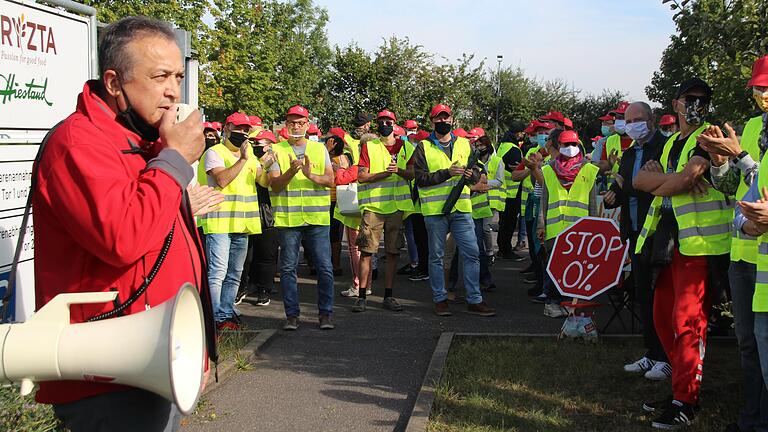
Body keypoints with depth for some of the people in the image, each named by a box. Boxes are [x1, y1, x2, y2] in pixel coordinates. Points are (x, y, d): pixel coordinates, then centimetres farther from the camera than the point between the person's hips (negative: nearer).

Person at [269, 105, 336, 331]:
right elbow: (274, 185, -3)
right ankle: (292, 314, 12)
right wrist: (291, 172, -21)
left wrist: (310, 175, -17)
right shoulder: (277, 150, 5)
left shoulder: (319, 149, 11)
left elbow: (330, 180, 1)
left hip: (317, 217, 1)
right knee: (288, 268, 3)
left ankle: (325, 313, 9)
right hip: (288, 218, -1)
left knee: (324, 267, -1)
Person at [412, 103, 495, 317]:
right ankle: (440, 299, 17)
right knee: (436, 256, 6)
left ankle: (474, 300, 7)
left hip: (461, 208, 3)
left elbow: (476, 177, 14)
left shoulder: (464, 144, 13)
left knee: (471, 253, 0)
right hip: (434, 210, -2)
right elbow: (421, 178, -8)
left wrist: (471, 175, -10)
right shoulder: (423, 148, 3)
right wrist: (447, 173, -18)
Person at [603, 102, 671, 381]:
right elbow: (623, 189, 18)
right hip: (637, 234, 8)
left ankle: (668, 358, 7)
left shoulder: (666, 148, -9)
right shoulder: (629, 154, 17)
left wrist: (627, 187, -18)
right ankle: (652, 354, 23)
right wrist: (613, 196, -4)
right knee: (644, 295, 13)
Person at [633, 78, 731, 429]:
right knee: (664, 316, 11)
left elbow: (684, 179, -18)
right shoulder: (671, 143, 21)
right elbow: (639, 180, 7)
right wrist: (676, 179, -10)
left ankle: (685, 402, -2)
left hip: (697, 241, -8)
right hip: (669, 237, 8)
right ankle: (682, 387, 24)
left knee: (687, 321, -9)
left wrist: (657, 183, 1)